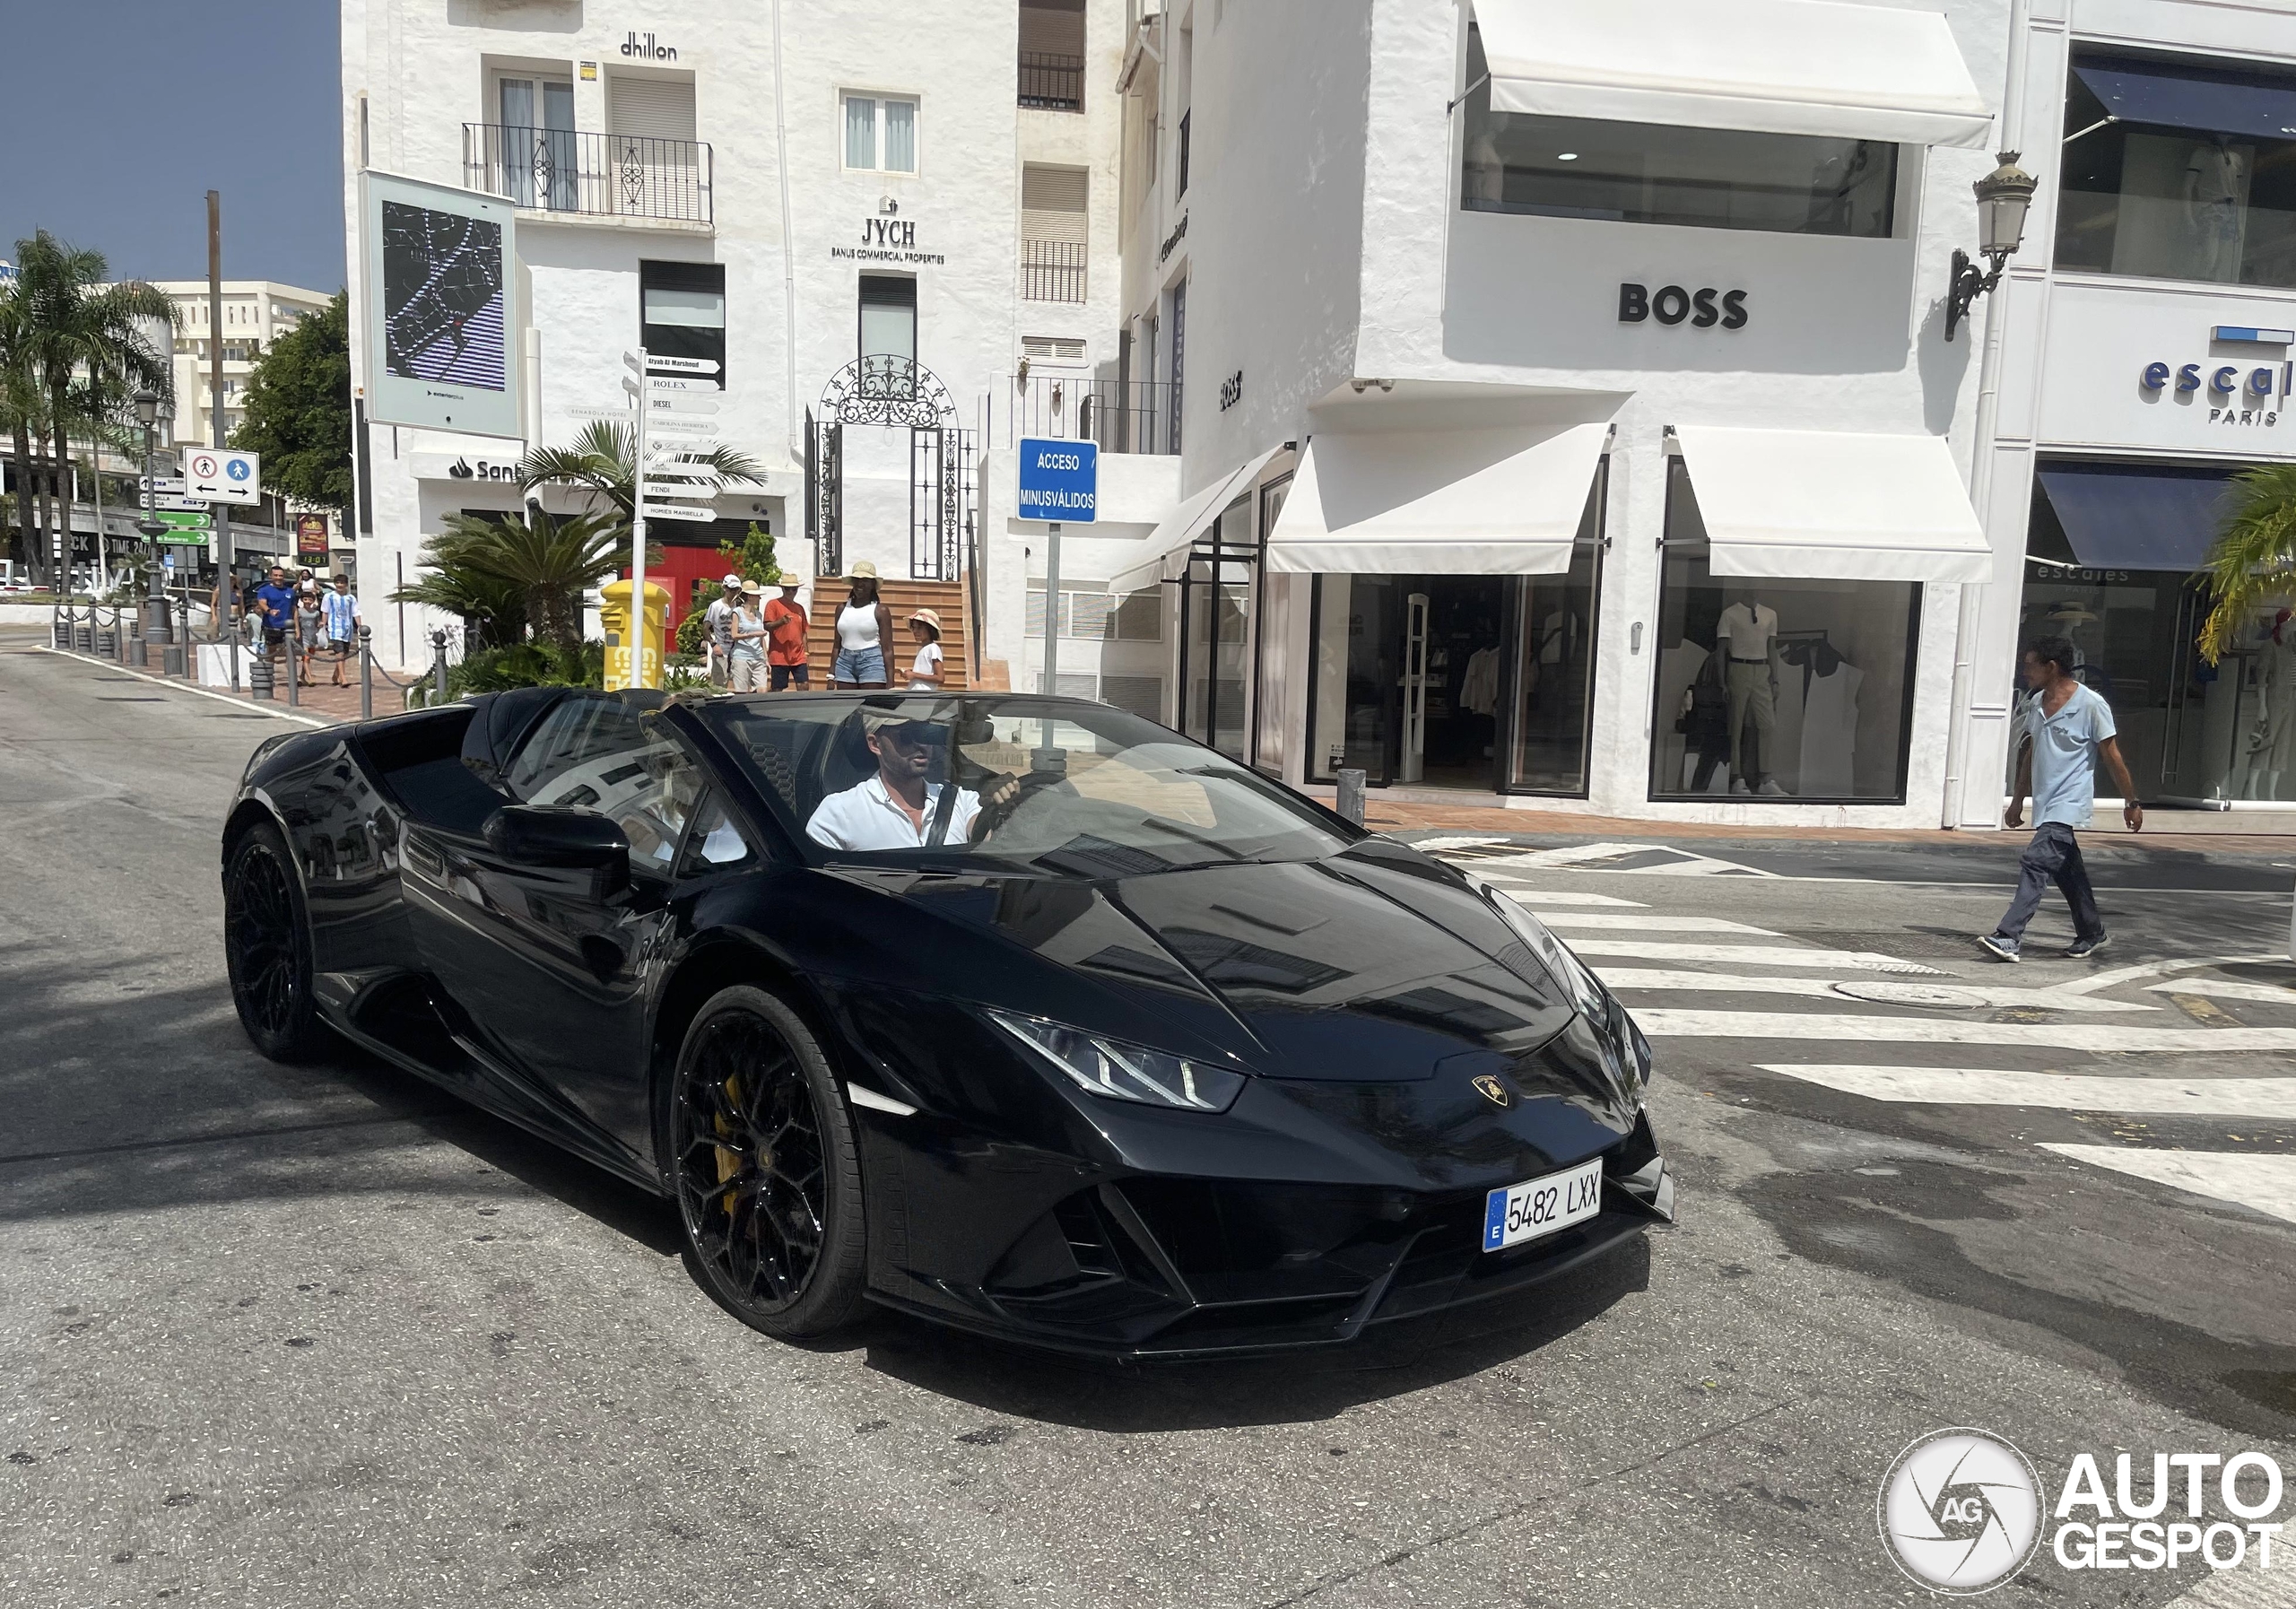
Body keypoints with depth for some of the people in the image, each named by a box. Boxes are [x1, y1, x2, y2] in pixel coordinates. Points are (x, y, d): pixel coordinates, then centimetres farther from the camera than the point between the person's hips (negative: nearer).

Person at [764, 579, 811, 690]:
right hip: (779, 656, -4)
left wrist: (806, 651, 15)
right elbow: (767, 626, -9)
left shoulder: (800, 608, 17)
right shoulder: (773, 604, 1)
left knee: (803, 686, -4)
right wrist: (781, 622, -26)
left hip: (798, 657, 4)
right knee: (777, 690, -2)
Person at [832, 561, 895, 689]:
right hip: (845, 661, 5)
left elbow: (887, 649, -5)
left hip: (871, 661, -4)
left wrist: (890, 683, -10)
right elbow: (837, 644, 16)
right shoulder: (843, 608, 11)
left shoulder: (880, 610, -2)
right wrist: (831, 674, 11)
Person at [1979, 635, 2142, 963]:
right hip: (2045, 804, 8)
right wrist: (2018, 800, 20)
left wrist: (2132, 803, -1)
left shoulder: (2091, 705, -12)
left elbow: (2112, 757, -6)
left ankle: (2008, 936, -24)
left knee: (2034, 863, -19)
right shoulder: (2035, 704, 9)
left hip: (2068, 804, -8)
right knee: (2067, 872, 17)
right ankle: (2092, 934, 33)